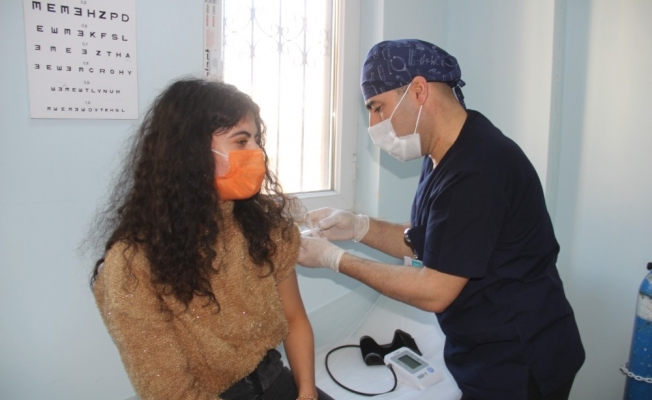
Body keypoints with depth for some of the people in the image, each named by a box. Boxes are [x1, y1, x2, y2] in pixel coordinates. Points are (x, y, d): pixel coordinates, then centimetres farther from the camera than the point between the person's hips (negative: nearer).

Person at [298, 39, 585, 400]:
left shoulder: (478, 170, -28)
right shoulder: (444, 157, 3)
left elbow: (434, 292, -23)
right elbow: (425, 244, 10)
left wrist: (335, 258, -16)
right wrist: (358, 227, -5)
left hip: (520, 369, -8)